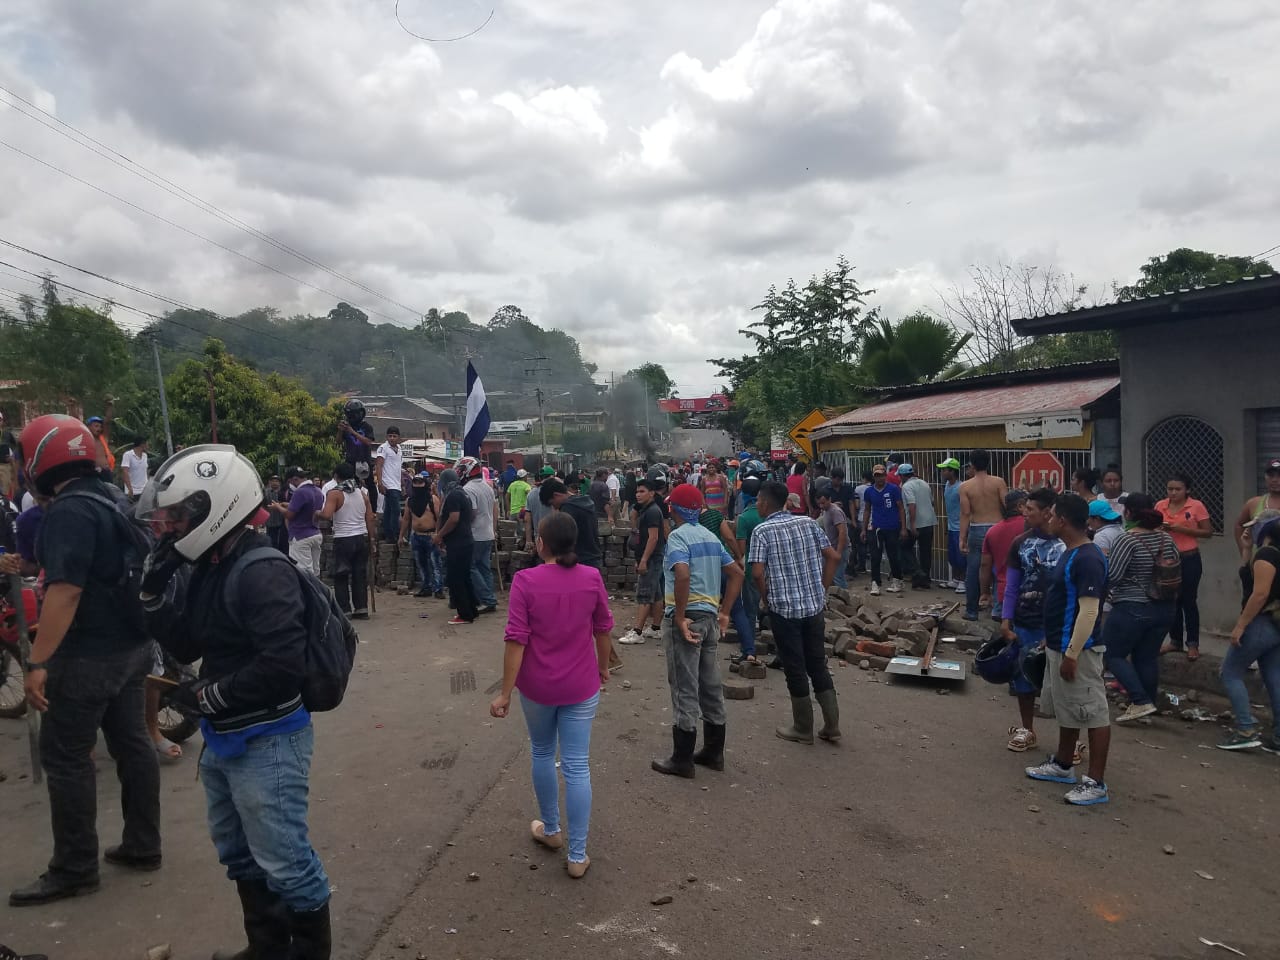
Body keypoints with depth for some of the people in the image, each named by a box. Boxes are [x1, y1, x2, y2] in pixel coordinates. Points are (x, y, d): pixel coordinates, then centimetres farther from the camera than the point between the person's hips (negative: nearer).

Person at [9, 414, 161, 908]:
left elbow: (66, 591, -26)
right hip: (132, 645, 9)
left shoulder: (69, 512, -18)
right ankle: (142, 845, 24)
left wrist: (37, 663, -25)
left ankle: (74, 869, 12)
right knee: (132, 743, 14)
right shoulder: (115, 498, 10)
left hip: (88, 656, -9)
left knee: (65, 758, 3)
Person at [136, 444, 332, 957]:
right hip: (223, 739, 10)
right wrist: (156, 588, -3)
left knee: (284, 862, 3)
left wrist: (207, 696, -17)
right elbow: (185, 645, 9)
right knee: (239, 854, 24)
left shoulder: (263, 573, -24)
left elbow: (281, 668, -29)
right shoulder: (206, 568, 5)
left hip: (267, 743, -10)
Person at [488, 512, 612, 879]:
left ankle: (550, 830, 38)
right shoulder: (592, 578, -6)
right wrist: (603, 667, 22)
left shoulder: (525, 580, -14)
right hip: (581, 686, 1)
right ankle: (578, 856, 11)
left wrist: (505, 693, -9)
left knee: (542, 755, 22)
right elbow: (603, 629, 5)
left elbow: (516, 640, -15)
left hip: (538, 686, -1)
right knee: (577, 766, 5)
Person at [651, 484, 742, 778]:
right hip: (710, 617, 8)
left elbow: (682, 574, -29)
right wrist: (724, 613, 13)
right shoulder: (711, 537, 12)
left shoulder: (678, 536, -12)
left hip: (685, 618, -8)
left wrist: (680, 617, -21)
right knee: (711, 685, 15)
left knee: (685, 689, 0)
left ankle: (682, 760, 8)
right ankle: (714, 751, 26)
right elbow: (736, 573, 14)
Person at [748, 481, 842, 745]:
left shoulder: (762, 530, -9)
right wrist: (821, 590, 9)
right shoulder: (807, 523, 5)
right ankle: (832, 725, 19)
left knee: (795, 668, 6)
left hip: (784, 607, -5)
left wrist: (767, 599, -1)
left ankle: (803, 729, 18)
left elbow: (757, 573, -18)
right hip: (814, 604, 5)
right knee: (818, 663, 16)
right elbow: (833, 557, 3)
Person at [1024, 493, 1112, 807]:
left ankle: (1096, 783, 8)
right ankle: (1061, 765, 34)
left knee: (1093, 713, 0)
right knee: (1067, 709, 21)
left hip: (1078, 650, -10)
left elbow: (1089, 611, -24)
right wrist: (1052, 641, 22)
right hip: (1059, 646, 10)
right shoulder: (1070, 553, 10)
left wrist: (1072, 654, -23)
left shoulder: (1088, 559, -21)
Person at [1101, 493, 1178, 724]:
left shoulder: (1126, 540, -17)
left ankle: (1141, 702, -3)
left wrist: (1103, 558, -2)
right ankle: (1149, 702, 20)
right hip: (1163, 608, 7)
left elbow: (1111, 575, -20)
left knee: (1113, 655, 5)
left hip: (1131, 609, -7)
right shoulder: (1167, 539, 4)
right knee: (1148, 657, 14)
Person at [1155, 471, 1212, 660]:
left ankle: (1193, 644, 10)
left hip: (1189, 560, -4)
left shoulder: (1196, 506, -7)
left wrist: (1182, 529, -18)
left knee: (1188, 601, 1)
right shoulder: (1160, 506, 3)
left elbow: (1208, 532, -8)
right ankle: (1175, 641, 21)